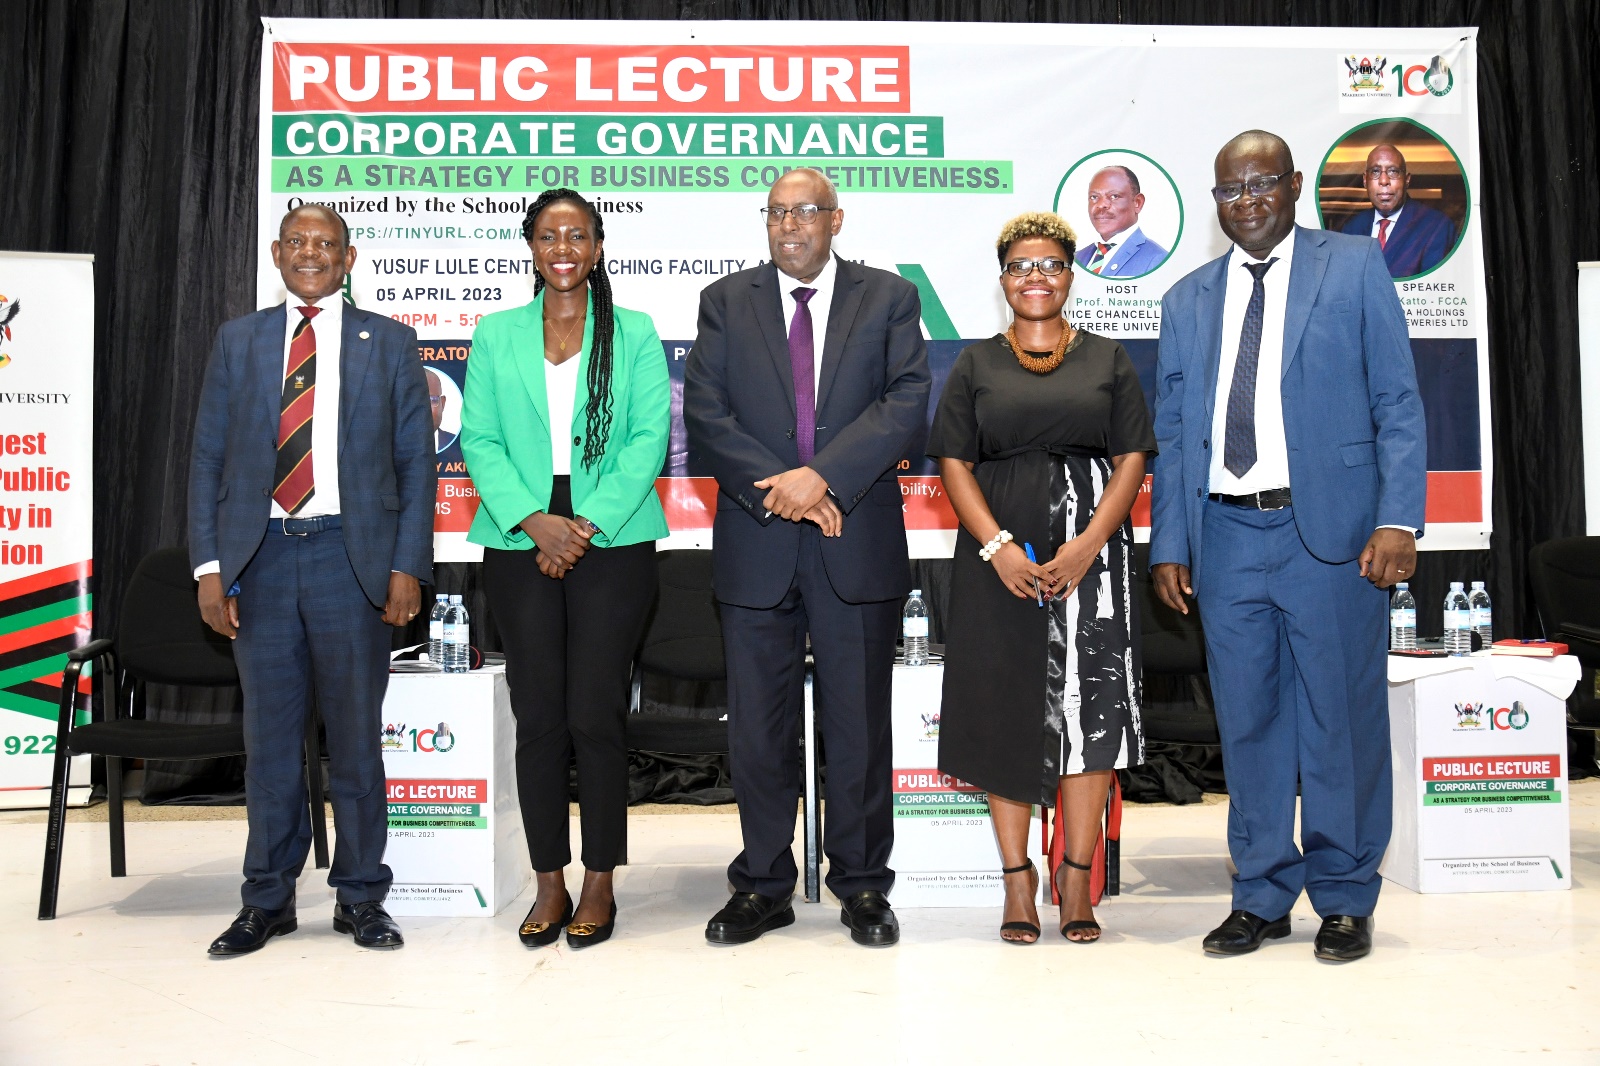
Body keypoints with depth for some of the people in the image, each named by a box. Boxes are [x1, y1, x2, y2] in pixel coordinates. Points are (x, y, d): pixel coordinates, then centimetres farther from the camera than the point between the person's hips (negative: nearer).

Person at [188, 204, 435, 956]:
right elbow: (207, 459, 9)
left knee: (355, 733, 5)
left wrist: (406, 566, -6)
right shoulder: (237, 341, 12)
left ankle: (361, 896, 18)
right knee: (268, 734, 8)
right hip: (260, 556, 2)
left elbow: (415, 462, 3)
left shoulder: (389, 343, 7)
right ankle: (267, 899, 21)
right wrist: (209, 564, 0)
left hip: (352, 556, -2)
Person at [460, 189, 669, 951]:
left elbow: (649, 438, -1)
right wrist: (532, 519, -11)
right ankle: (549, 883, 16)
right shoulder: (496, 335, 12)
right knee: (537, 718, 3)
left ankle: (599, 884, 12)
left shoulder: (634, 334, 7)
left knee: (596, 717, -3)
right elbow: (479, 440, 5)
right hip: (520, 545, 2)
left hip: (614, 543, -2)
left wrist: (588, 524, -11)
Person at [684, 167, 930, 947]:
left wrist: (823, 477, -17)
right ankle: (762, 885, 21)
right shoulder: (725, 302, 10)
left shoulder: (889, 298, 7)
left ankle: (863, 885, 20)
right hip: (755, 545, 1)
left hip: (857, 540, -1)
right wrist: (779, 490, -12)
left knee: (859, 721, 6)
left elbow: (906, 405, -6)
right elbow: (705, 414, 0)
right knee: (758, 725, 7)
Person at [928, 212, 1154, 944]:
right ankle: (1017, 880, 11)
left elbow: (1133, 459, 3)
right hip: (997, 551, 0)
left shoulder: (1108, 360, 11)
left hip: (1090, 548, 0)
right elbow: (954, 463, 2)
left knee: (1092, 703, -3)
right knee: (1006, 706, 1)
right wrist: (997, 546, -12)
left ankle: (1077, 881, 9)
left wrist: (1089, 544, -12)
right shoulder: (976, 364, 11)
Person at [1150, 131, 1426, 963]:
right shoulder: (1188, 300, 16)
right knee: (1247, 720, 8)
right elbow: (1172, 432, 13)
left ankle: (1345, 898, 19)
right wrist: (1168, 544, 5)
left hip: (1330, 529, -3)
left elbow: (1397, 403, 1)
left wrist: (1398, 519, -10)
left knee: (1341, 716, 2)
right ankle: (1262, 895, 22)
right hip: (1225, 537, 3)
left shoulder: (1355, 268, 7)